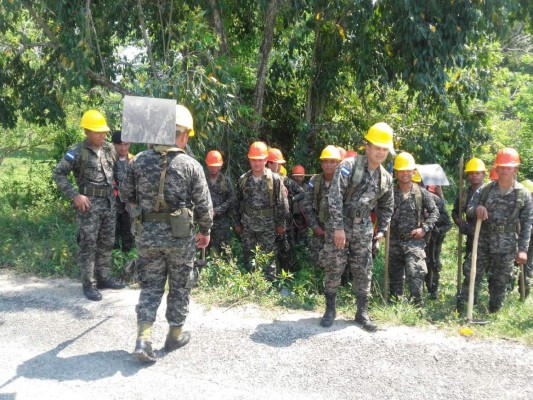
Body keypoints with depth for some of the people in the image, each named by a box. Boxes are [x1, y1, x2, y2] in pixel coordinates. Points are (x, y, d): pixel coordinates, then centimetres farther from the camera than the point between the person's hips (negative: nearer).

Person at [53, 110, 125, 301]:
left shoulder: (109, 148, 6)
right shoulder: (77, 152, -11)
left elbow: (116, 170, 18)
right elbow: (58, 174, -9)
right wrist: (75, 195, -15)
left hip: (109, 201, 6)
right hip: (89, 203, -6)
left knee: (107, 242, 13)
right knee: (88, 244, 1)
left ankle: (104, 277, 26)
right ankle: (88, 284, 10)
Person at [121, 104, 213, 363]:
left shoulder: (139, 161, -2)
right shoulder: (191, 166, -10)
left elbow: (127, 194, 8)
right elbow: (203, 205, -6)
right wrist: (205, 231, 9)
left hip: (147, 234, 3)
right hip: (179, 236, -2)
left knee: (151, 286, 14)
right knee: (180, 286, 15)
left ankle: (143, 339, 6)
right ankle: (175, 335, 29)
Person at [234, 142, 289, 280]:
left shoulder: (274, 179, -9)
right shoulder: (243, 179, 3)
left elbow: (282, 203, -5)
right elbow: (238, 202, 10)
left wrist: (280, 223, -4)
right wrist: (237, 222, 10)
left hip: (267, 225, -4)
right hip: (247, 225, 4)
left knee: (269, 256, 2)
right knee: (248, 255, 12)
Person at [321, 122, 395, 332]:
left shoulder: (386, 178, 6)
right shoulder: (349, 165, -12)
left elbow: (386, 207, 21)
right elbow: (335, 196, -19)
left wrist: (382, 230, 14)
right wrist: (338, 227, -21)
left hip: (363, 229, 5)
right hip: (339, 225, -4)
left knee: (363, 271, 8)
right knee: (333, 268, 2)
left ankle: (362, 312, 21)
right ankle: (330, 309, 18)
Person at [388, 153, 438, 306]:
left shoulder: (421, 193, 1)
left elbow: (434, 212, 6)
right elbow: (381, 213, 2)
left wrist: (425, 228, -5)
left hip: (414, 241, -2)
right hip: (394, 242, 2)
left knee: (414, 274, -13)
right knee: (395, 275, 13)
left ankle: (416, 304, -5)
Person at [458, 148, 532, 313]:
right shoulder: (485, 189, 0)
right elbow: (469, 210, 4)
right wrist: (477, 209, -21)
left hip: (506, 245, -1)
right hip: (483, 241, 1)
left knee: (500, 281, 9)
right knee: (472, 275, 3)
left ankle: (494, 313, 25)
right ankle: (461, 309, 13)